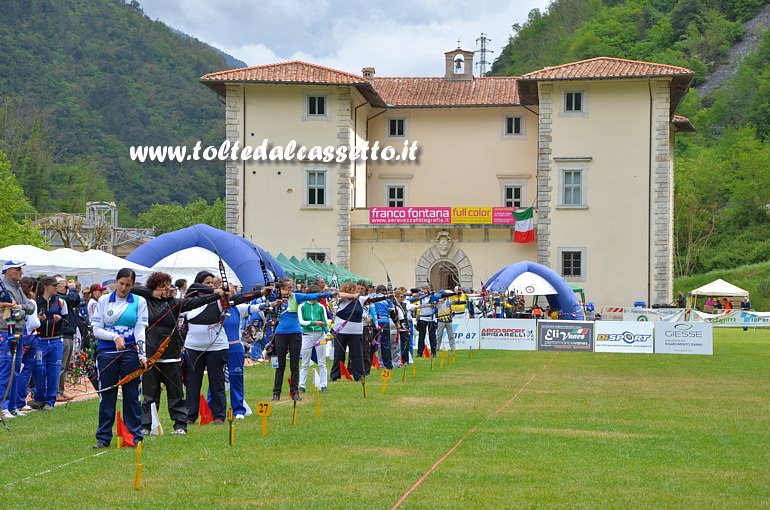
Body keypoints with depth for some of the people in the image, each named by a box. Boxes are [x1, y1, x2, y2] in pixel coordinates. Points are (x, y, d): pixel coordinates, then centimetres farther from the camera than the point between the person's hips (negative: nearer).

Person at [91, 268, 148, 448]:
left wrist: (142, 355, -12)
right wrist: (114, 337, -13)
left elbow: (140, 330, -1)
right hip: (107, 353, 1)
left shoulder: (139, 302, 6)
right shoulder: (104, 301, 8)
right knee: (107, 395, 3)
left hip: (130, 353, -1)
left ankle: (135, 436, 9)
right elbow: (96, 329, 4)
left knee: (131, 395, 2)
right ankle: (103, 437, 10)